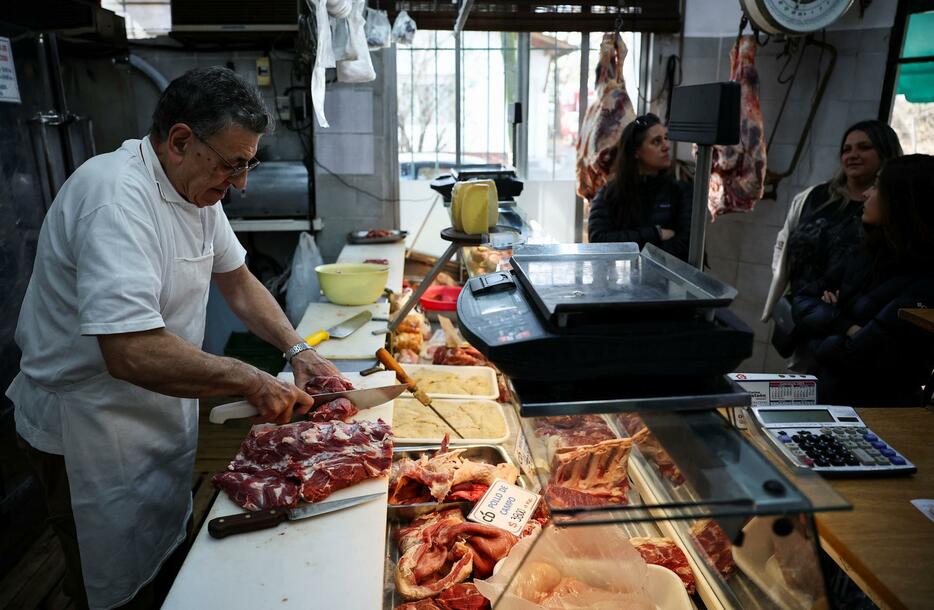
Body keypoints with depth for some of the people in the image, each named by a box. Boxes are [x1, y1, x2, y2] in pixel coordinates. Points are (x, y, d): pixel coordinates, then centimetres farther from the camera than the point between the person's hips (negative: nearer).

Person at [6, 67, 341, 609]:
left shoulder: (196, 186, 0)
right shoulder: (118, 195, -30)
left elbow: (237, 281, 9)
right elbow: (131, 353, -39)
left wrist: (298, 351, -3)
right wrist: (252, 381, -30)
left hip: (163, 416, 9)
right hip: (90, 430, -8)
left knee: (166, 560, 26)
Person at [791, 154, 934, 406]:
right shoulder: (872, 254, 7)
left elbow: (859, 357, -21)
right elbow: (802, 301, 6)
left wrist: (824, 332, -3)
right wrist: (845, 328, -11)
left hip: (877, 414, -6)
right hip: (828, 396, 6)